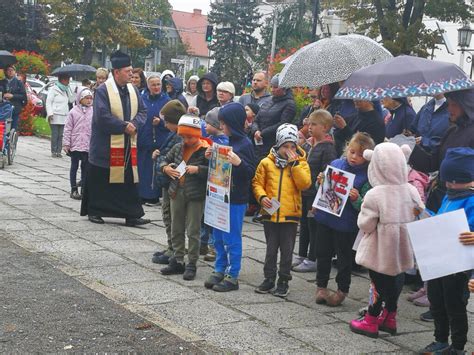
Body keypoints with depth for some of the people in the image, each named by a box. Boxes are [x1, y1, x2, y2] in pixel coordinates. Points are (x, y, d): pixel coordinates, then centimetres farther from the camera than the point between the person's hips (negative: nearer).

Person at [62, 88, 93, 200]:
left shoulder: (93, 112, 2)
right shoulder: (73, 112, -3)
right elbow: (68, 128, -1)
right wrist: (66, 143, -4)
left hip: (88, 146, 2)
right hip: (75, 145, -2)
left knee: (85, 168, 9)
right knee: (74, 167, 7)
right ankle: (74, 190, 13)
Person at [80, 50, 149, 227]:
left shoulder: (133, 90, 9)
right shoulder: (103, 90, -11)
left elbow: (142, 111, 9)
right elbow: (102, 117, -19)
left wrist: (134, 124, -11)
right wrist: (124, 126, -16)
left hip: (128, 146, 6)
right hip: (105, 147, -6)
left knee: (129, 180, 5)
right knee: (99, 180, 5)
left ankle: (132, 215, 9)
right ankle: (94, 211, 19)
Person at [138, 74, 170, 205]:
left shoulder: (167, 101, 3)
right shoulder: (142, 99, 5)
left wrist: (161, 122, -13)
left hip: (160, 142, -1)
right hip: (143, 140, 1)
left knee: (157, 169, -1)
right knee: (143, 169, 2)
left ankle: (154, 196, 9)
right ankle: (142, 195, 12)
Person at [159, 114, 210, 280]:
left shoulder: (204, 150, -12)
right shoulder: (178, 148, 6)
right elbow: (165, 161, 17)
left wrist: (198, 169, -27)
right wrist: (166, 168, -4)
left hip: (196, 196, -6)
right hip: (177, 193, 6)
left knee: (193, 232, 1)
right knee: (176, 229, 14)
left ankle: (192, 265, 11)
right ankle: (177, 262, 25)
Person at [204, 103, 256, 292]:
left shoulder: (245, 144, -13)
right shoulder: (228, 141, 9)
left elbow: (251, 172, -15)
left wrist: (238, 162, -31)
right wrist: (211, 157, 2)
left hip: (236, 200, -8)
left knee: (231, 238, 0)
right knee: (218, 236, 15)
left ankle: (232, 276, 9)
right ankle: (220, 270, 27)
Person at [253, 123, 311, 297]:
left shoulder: (301, 162, 1)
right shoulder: (267, 162, 1)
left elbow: (305, 184, -12)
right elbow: (257, 183, 5)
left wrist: (294, 163, -16)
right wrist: (262, 197, -12)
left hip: (290, 214, -1)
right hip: (270, 213, 1)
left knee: (287, 250, 6)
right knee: (271, 248, 12)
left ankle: (283, 281, 18)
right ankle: (269, 278, 24)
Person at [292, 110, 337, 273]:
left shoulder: (328, 148, -15)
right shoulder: (307, 145, 8)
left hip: (316, 193, -8)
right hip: (304, 192, 8)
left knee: (314, 226, 3)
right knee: (303, 224, 17)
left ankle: (312, 260, 14)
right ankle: (301, 255, 30)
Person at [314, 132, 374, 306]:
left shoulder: (367, 175, -12)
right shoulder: (335, 164, 0)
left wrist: (357, 199, -29)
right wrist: (320, 182, -7)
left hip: (346, 223, -4)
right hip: (325, 218, 4)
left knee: (344, 258, 11)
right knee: (323, 253, 16)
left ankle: (342, 290, 28)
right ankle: (321, 286, 33)